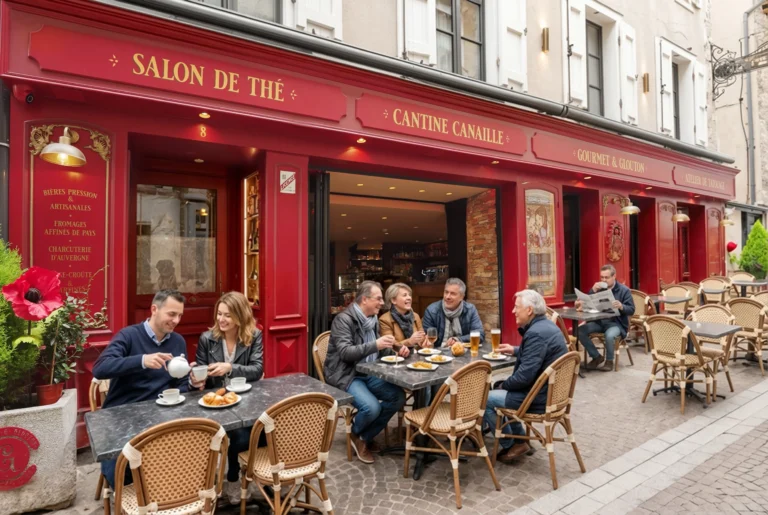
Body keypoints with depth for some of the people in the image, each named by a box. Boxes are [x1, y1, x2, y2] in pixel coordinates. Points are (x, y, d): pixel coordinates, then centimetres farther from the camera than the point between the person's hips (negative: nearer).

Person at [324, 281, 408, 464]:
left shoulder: (373, 319, 9)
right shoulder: (344, 319, -15)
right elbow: (345, 353, -25)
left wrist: (396, 351, -3)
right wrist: (375, 345, -35)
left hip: (368, 373, 8)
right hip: (345, 375, -8)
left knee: (398, 396, -10)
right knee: (372, 407, -28)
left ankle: (365, 438, 7)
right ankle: (355, 435, 9)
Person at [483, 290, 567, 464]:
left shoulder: (536, 333, -26)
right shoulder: (545, 325, 7)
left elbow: (524, 376, -27)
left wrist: (504, 384, -10)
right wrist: (515, 350, 18)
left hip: (540, 398, -11)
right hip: (551, 391, 11)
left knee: (484, 400, -4)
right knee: (501, 389, 26)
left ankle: (510, 445, 14)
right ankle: (520, 439, 27)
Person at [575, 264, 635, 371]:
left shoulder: (624, 290, 0)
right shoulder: (598, 288, 11)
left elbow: (631, 310, -7)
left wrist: (621, 306, -29)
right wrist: (593, 291, -10)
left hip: (616, 323, -4)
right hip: (599, 321, 4)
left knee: (609, 335, -37)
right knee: (580, 331, -21)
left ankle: (609, 361, -7)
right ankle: (597, 357, -3)